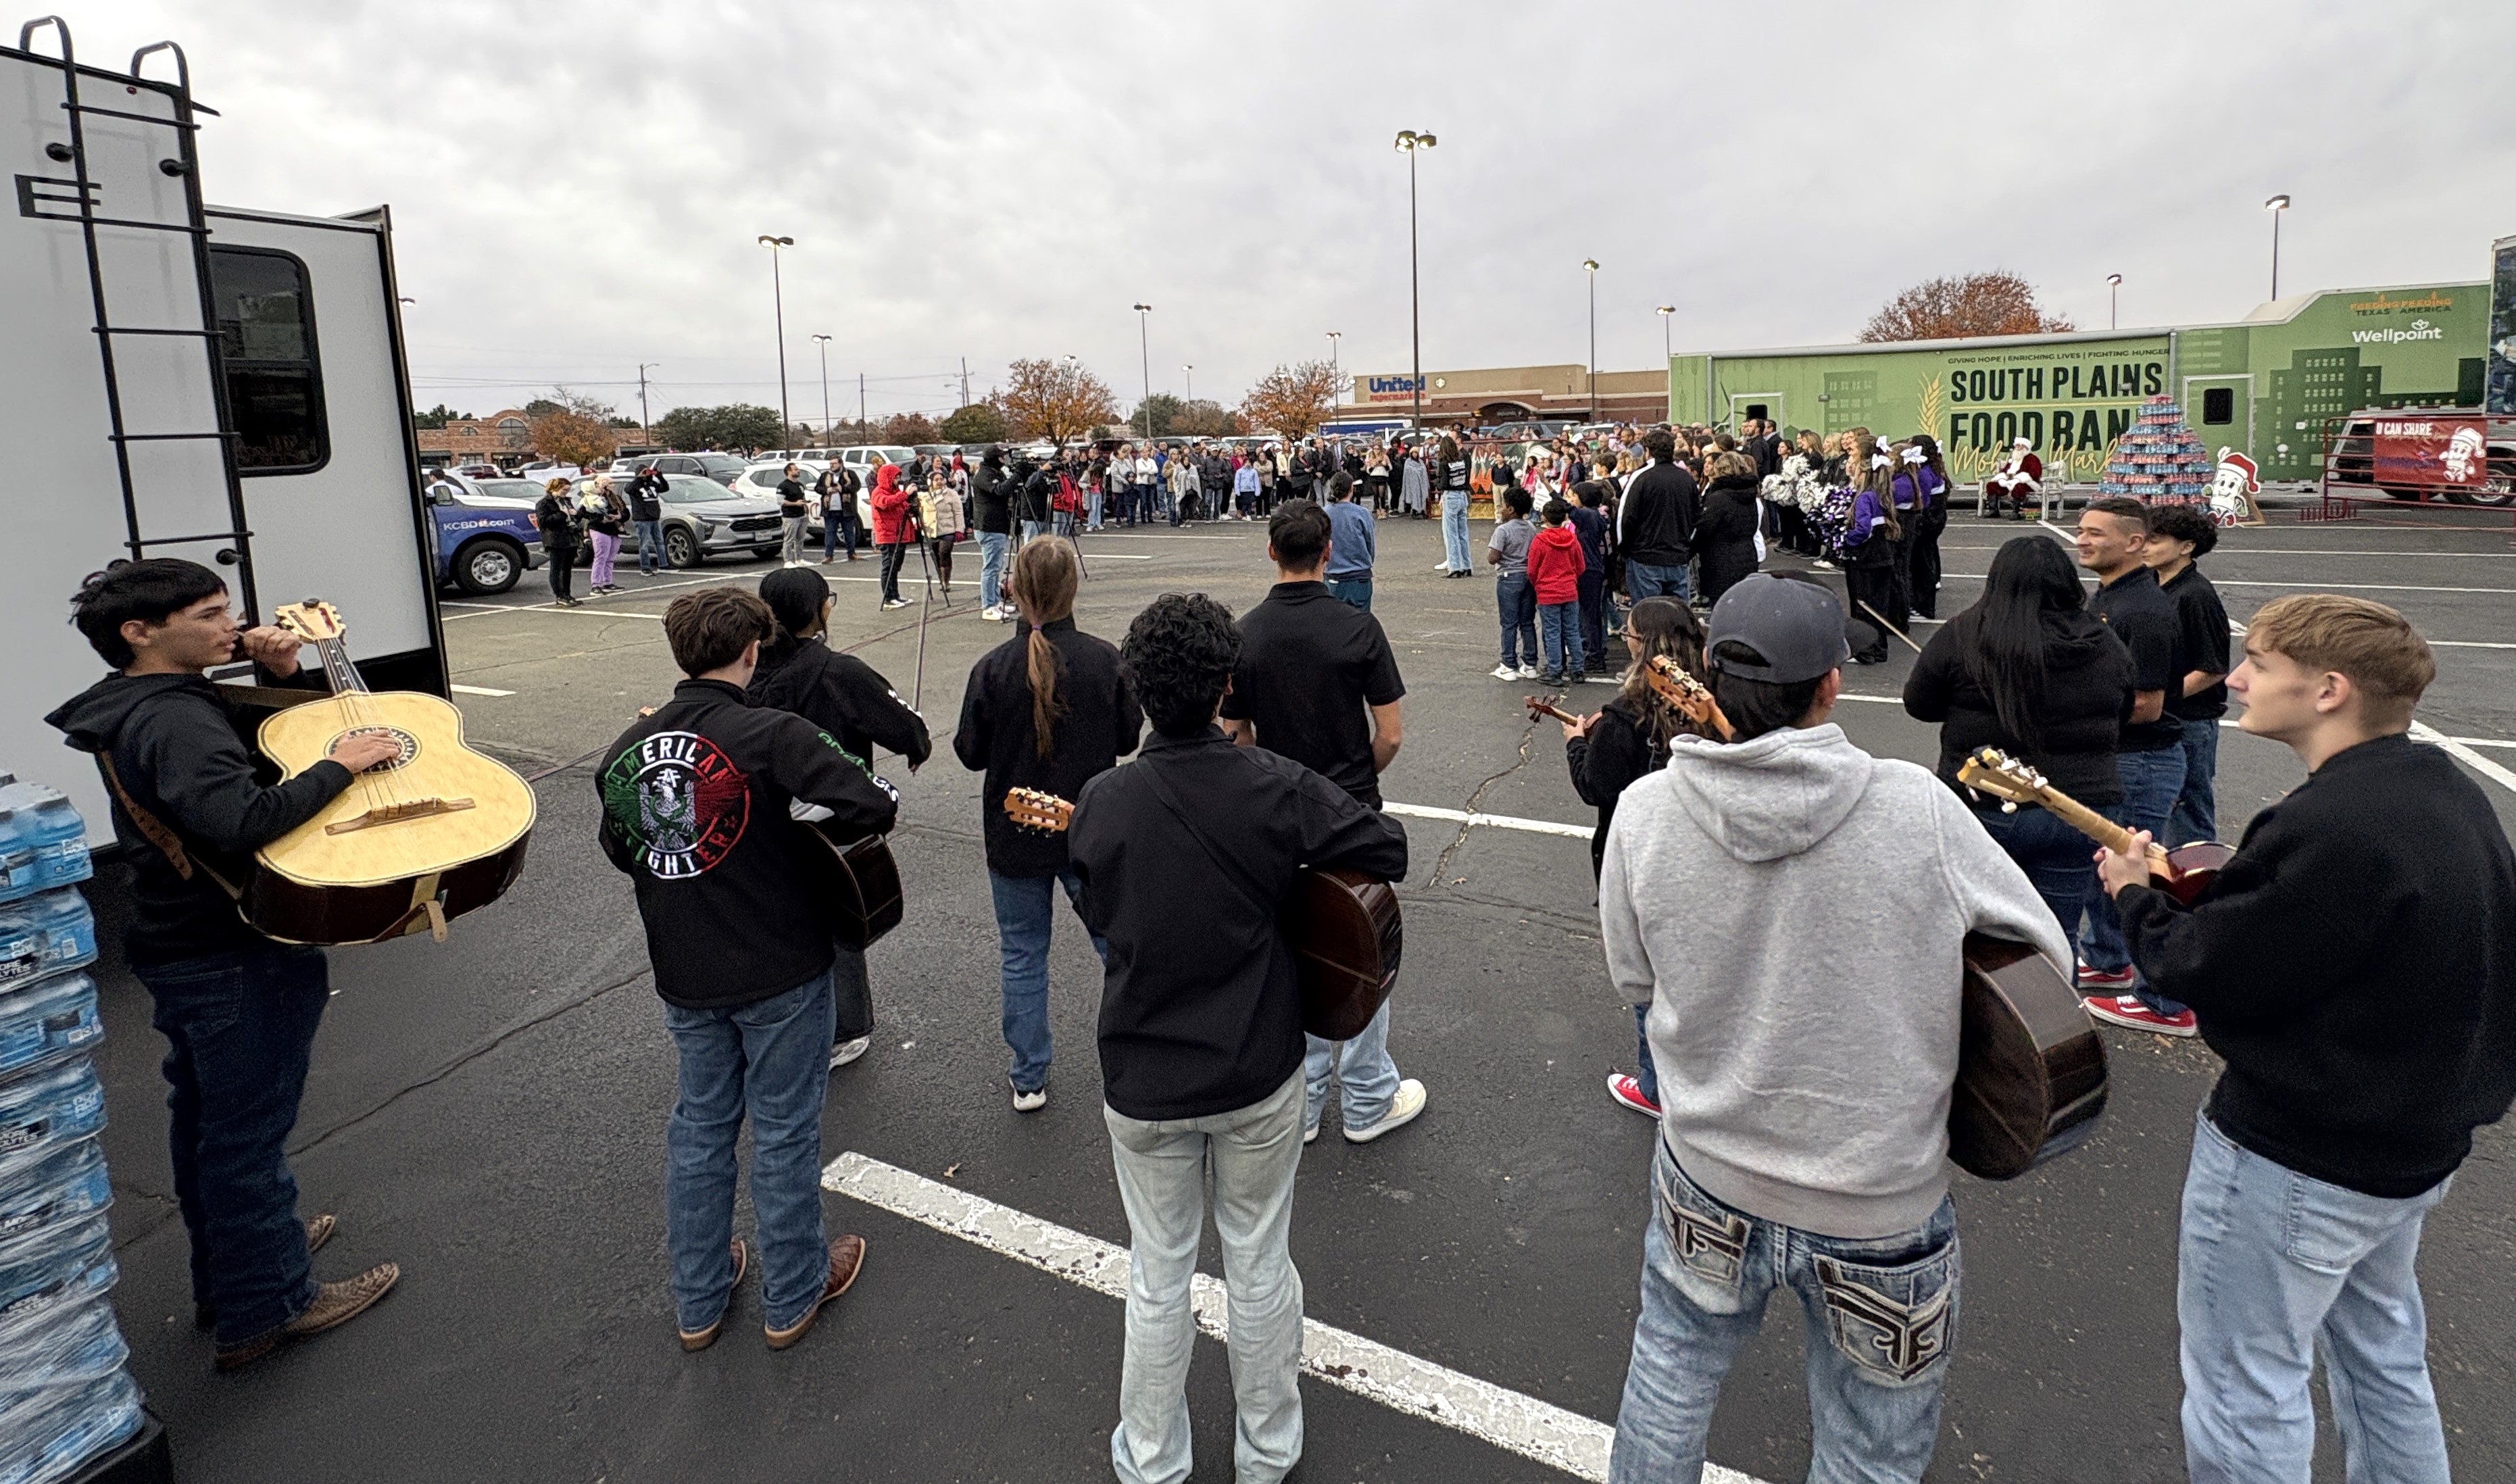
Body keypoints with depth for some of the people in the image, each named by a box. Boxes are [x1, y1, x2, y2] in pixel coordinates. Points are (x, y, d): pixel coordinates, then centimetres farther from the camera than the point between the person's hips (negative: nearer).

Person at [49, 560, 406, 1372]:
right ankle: (267, 1307, 17)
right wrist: (341, 764, -29)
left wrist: (276, 670, 1)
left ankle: (226, 1269, 41)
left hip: (179, 947, 11)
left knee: (204, 1117, 23)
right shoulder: (175, 721, -24)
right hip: (238, 958, -11)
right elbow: (243, 819, -41)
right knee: (249, 1129, 2)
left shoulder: (138, 706, 8)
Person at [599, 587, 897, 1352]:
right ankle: (792, 1297, 28)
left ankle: (697, 1301, 34)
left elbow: (622, 851, 13)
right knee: (783, 1130, 11)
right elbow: (874, 806, -27)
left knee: (700, 1124, 20)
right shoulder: (772, 734, -20)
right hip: (781, 971, -5)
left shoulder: (627, 748, -1)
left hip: (683, 975, 5)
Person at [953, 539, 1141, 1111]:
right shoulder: (1106, 660, -13)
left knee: (1022, 956, 14)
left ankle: (1028, 1080, 23)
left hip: (1015, 835, 0)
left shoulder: (993, 668, -15)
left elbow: (971, 753, -6)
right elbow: (1128, 737, -2)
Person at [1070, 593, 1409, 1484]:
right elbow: (1389, 850, -7)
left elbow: (1099, 917, 3)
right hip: (1260, 1074, -1)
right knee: (1260, 1262, 18)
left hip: (1143, 1083, 1)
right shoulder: (1277, 787, -18)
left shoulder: (1101, 804, -13)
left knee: (1159, 1272, 19)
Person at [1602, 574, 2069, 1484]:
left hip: (1710, 1182, 2)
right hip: (1881, 1206, -1)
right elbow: (2047, 959, -6)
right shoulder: (1917, 809, -21)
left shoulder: (1645, 812, -17)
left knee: (1671, 1371, 28)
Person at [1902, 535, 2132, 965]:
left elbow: (1918, 705, 1)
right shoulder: (2105, 646, 3)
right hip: (2080, 813, 3)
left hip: (1986, 811, -3)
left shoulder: (1962, 636, -10)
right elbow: (2123, 719, 17)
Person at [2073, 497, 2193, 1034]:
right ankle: (2106, 961, 41)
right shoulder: (2103, 597, 8)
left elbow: (2146, 706, -25)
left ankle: (2166, 1004, 10)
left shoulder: (2146, 611, -23)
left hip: (2142, 762, -10)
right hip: (2107, 755, 10)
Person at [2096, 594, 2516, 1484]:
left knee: (2244, 1394, 8)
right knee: (2383, 1355, 29)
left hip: (2295, 1161, -9)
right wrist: (2221, 896, 4)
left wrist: (2136, 896, -5)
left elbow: (2203, 971, -22)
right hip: (2418, 1135, 9)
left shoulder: (2328, 827, -30)